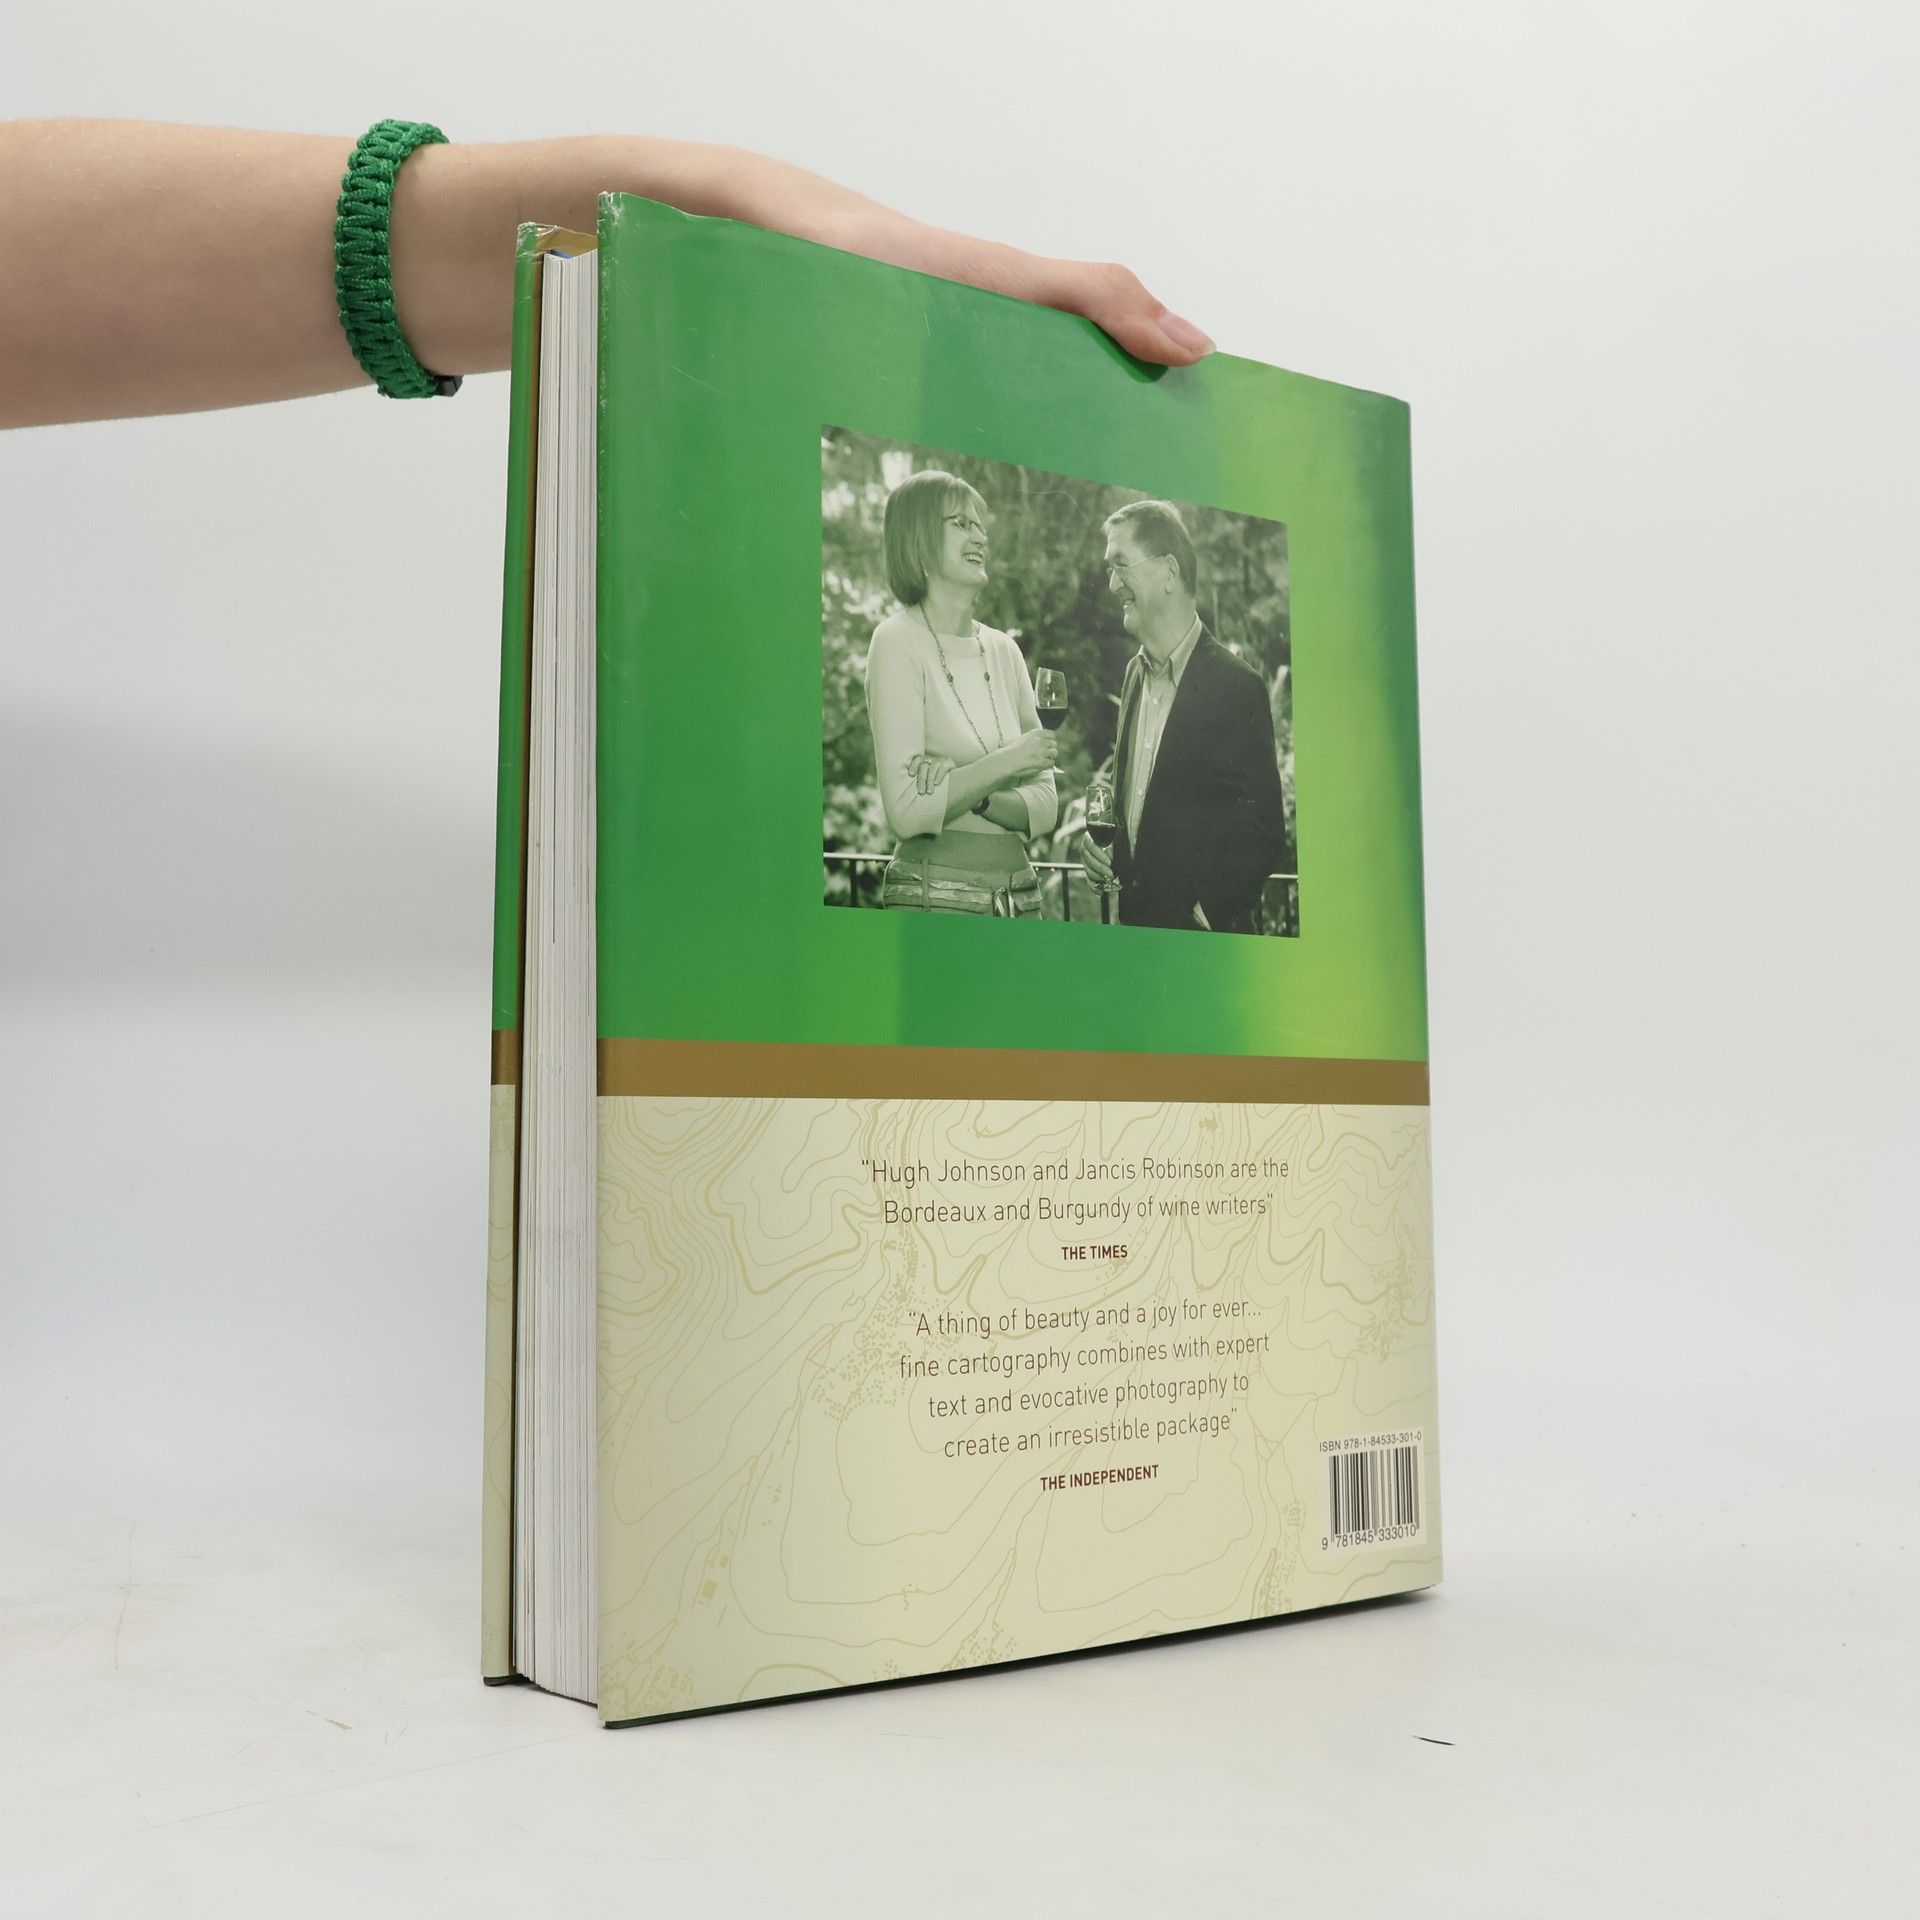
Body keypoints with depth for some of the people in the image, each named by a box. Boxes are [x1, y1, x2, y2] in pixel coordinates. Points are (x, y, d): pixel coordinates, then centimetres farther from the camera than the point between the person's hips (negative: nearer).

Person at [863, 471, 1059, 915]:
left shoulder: (1003, 649, 10)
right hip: (934, 894, -5)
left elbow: (1045, 807, 5)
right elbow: (906, 811, -17)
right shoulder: (899, 641, -7)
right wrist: (1007, 761, -14)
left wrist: (971, 794, -12)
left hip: (1020, 894, 6)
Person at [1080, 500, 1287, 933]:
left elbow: (1264, 833, -12)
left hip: (1203, 932, -6)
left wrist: (1205, 912, -18)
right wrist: (1106, 848, 1)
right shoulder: (1135, 674, 10)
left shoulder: (1237, 686, -12)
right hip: (1133, 921, 6)